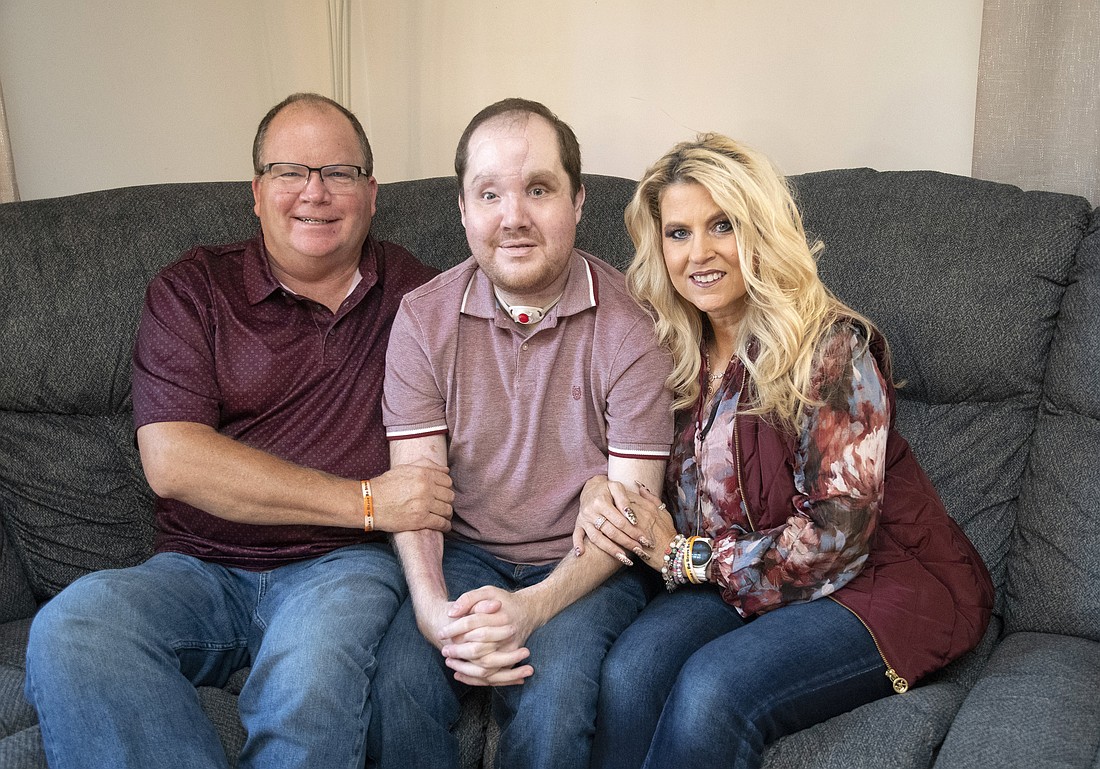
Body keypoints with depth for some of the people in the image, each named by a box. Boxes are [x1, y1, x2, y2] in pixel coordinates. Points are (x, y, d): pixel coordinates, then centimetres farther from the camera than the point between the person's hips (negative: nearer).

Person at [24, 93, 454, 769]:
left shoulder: (418, 295, 11)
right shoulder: (192, 290, 6)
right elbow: (172, 460, -7)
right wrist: (365, 502, -13)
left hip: (343, 563, -1)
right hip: (201, 568, 2)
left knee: (311, 681, -35)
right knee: (69, 631, -29)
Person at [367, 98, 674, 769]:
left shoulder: (631, 323, -11)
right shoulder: (422, 318, -1)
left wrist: (531, 607, -27)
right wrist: (433, 608, -24)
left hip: (589, 565, -2)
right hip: (464, 555, 2)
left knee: (549, 698, -29)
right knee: (399, 680, -25)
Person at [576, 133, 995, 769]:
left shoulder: (832, 346, -15)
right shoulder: (681, 353, 4)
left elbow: (836, 536, -18)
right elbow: (679, 501, 12)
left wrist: (684, 555, -14)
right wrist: (606, 504, -11)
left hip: (880, 578, -5)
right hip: (744, 577, 5)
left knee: (711, 688, -30)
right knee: (630, 668, -25)